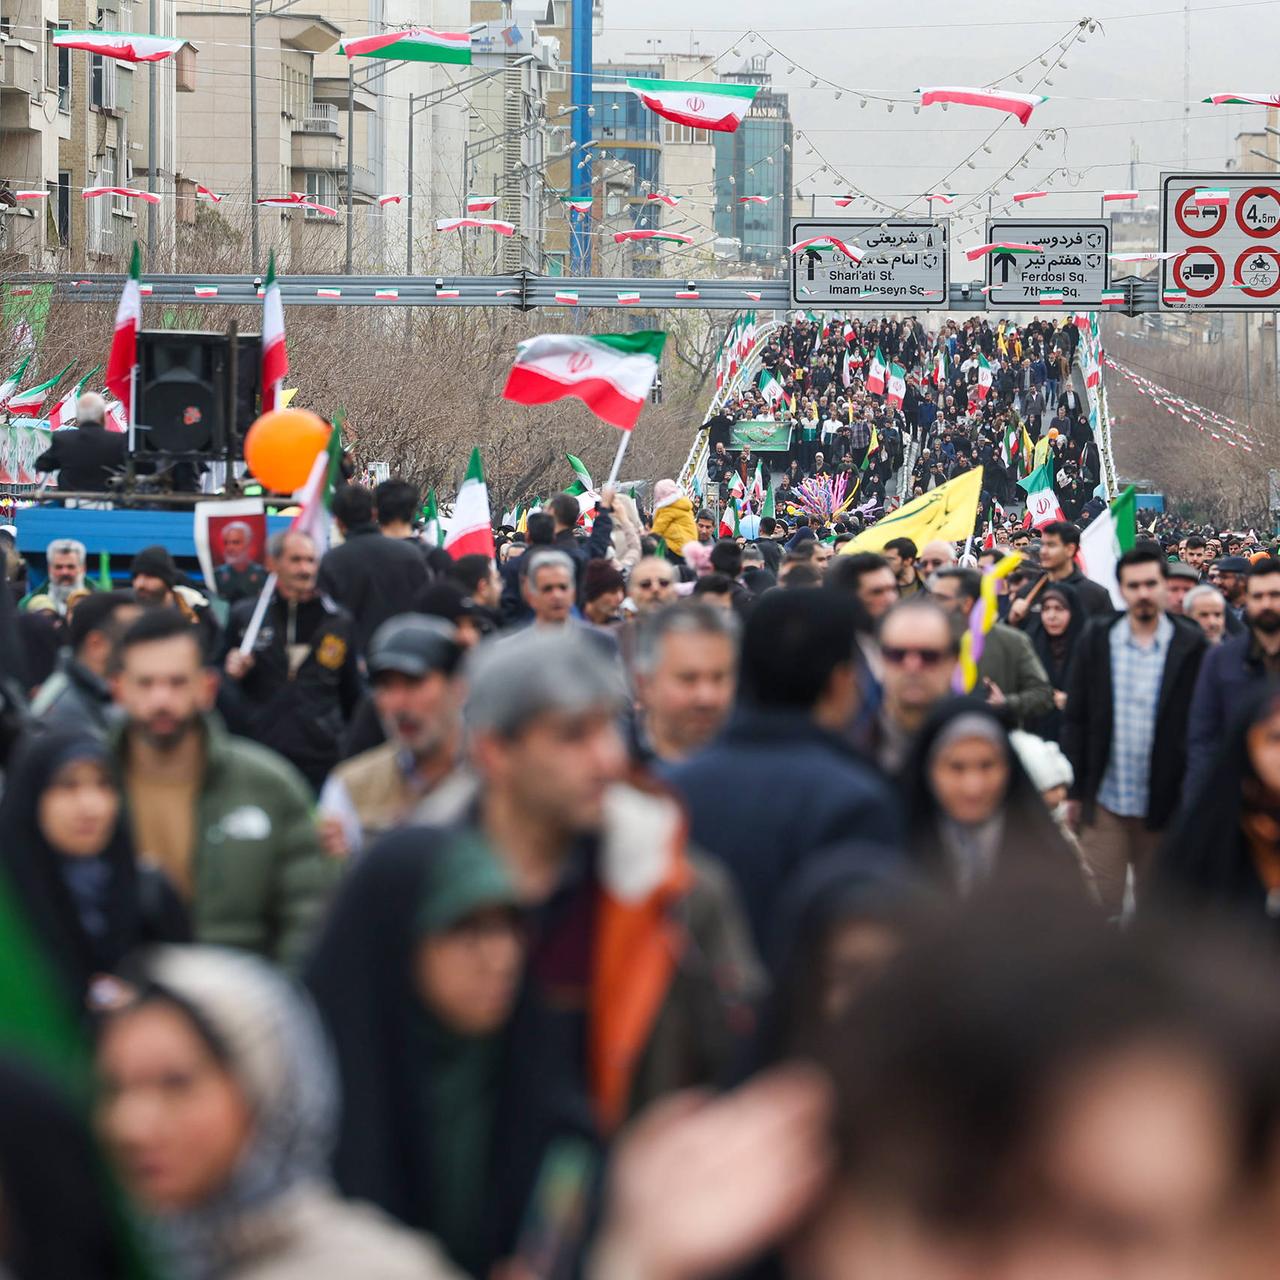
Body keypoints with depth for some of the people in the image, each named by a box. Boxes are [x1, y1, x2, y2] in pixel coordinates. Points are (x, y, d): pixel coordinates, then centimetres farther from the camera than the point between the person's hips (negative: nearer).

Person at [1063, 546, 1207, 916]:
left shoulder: (1191, 646, -3)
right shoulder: (1096, 640, 2)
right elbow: (1075, 720, 4)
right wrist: (1074, 793, 1)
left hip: (1163, 804, -1)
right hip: (1104, 801, 1)